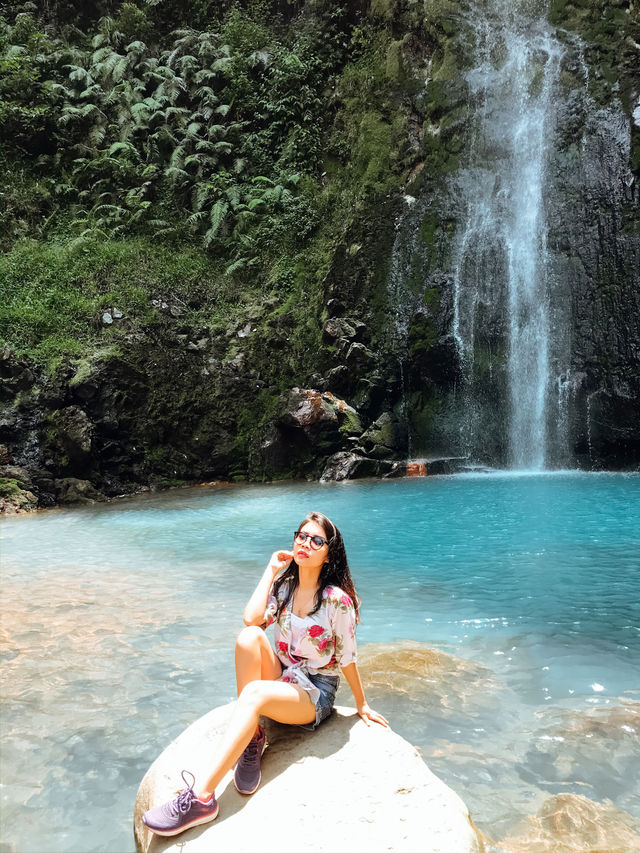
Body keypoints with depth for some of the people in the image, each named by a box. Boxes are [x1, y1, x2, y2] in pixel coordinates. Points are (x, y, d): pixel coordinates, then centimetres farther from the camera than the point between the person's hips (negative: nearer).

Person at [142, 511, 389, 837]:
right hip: (281, 679, 5)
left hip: (315, 694, -5)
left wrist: (362, 705, 3)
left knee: (253, 693, -35)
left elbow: (347, 658, -5)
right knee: (249, 636, -25)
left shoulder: (337, 600, -14)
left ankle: (203, 797, -36)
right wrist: (271, 571, -10)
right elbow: (251, 618, -16)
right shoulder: (284, 587, 3)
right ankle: (253, 738, -19)